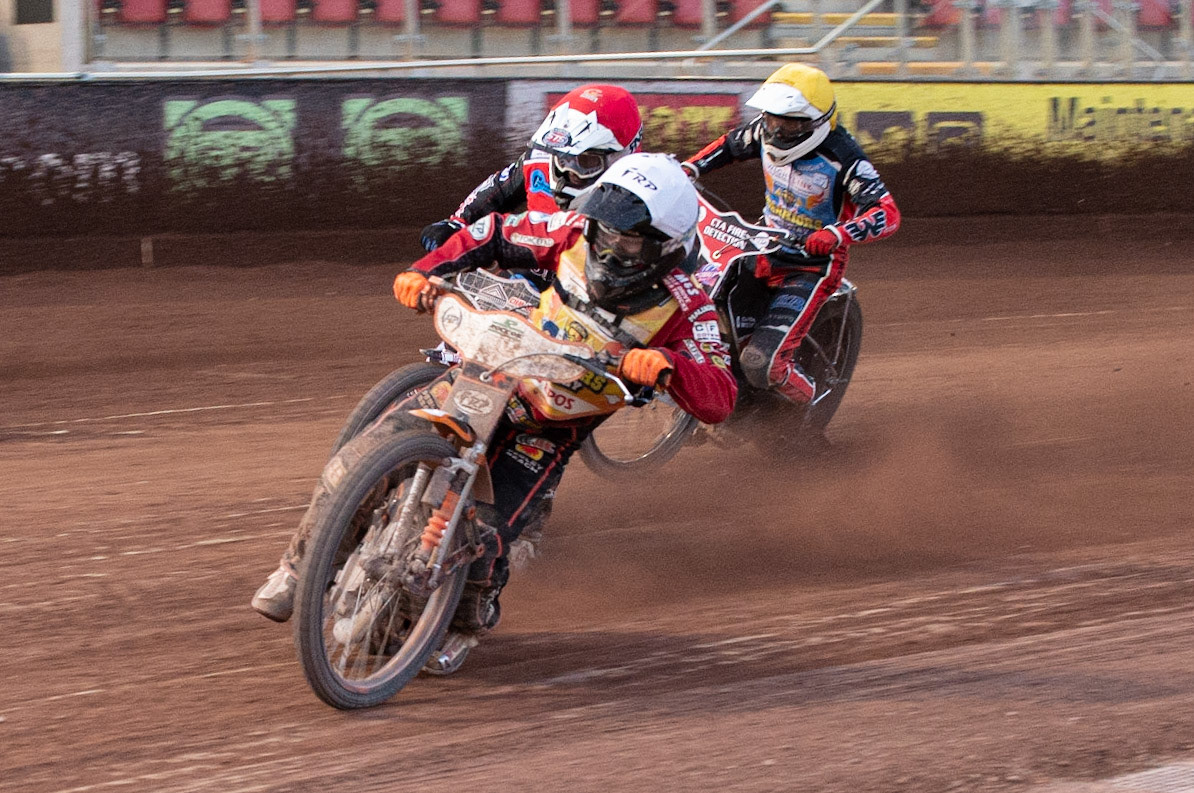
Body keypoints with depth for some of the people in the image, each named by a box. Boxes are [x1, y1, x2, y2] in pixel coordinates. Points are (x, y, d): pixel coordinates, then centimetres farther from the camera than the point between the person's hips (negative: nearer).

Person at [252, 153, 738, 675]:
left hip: (550, 431, -3)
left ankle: (466, 623, 14)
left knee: (478, 539, -21)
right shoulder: (579, 234, -7)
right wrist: (424, 272, -8)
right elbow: (497, 235, 6)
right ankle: (302, 564, 10)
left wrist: (666, 365, -44)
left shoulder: (685, 308, -16)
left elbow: (719, 398, -24)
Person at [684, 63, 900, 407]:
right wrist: (687, 170, 2)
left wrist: (836, 234, -48)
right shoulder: (766, 132, -6)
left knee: (761, 364, -21)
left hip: (812, 265, -7)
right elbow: (729, 145, 17)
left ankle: (811, 405, 11)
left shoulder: (842, 157, -25)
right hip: (766, 248, 7)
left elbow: (888, 214, -32)